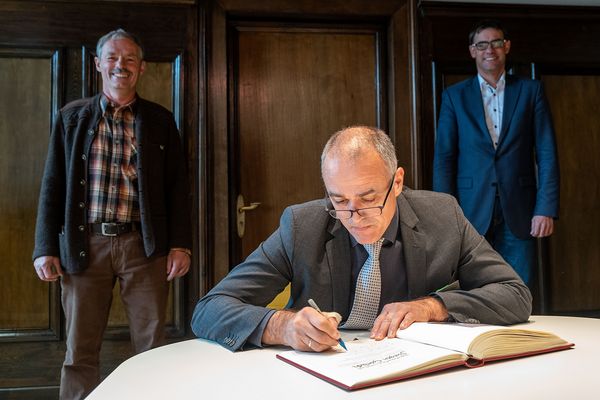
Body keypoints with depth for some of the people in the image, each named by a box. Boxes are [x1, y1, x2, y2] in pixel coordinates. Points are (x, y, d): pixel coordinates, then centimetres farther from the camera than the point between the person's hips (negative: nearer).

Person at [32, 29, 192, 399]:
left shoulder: (161, 120, 6)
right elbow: (53, 186, 8)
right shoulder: (71, 117, 9)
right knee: (80, 351, 9)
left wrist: (180, 244, -3)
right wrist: (46, 248, 2)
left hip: (144, 244, 0)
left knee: (152, 348, 7)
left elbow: (177, 186, 5)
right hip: (85, 244, 1)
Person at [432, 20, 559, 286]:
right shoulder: (454, 96, 7)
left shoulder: (531, 91, 9)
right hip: (471, 213, 0)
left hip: (519, 213, 1)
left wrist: (546, 209, -5)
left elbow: (547, 153, 4)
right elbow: (443, 157, 3)